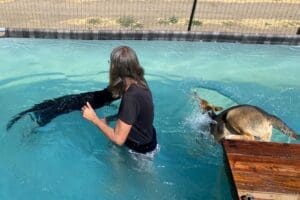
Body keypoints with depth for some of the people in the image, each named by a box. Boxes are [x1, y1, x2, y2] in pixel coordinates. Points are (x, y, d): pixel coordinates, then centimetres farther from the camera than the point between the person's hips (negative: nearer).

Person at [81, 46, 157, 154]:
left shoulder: (131, 97, -33)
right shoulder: (140, 82, -8)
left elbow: (119, 139, -29)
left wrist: (94, 118, -21)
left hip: (139, 148, -7)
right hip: (146, 137, 7)